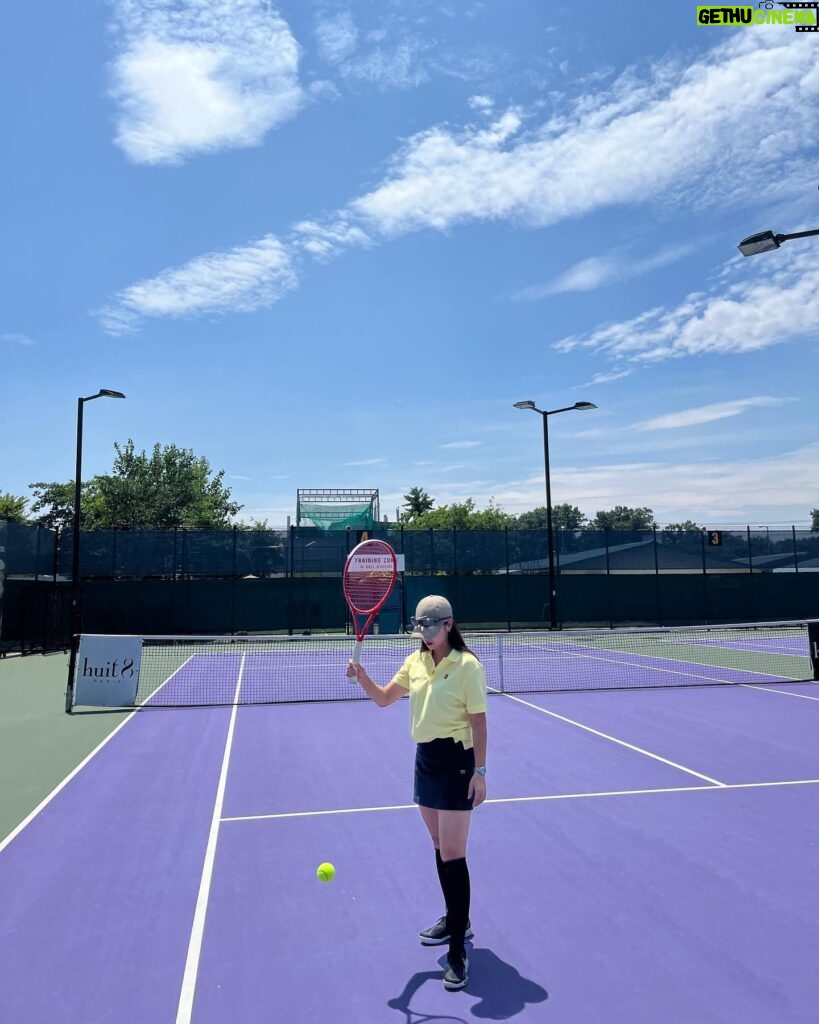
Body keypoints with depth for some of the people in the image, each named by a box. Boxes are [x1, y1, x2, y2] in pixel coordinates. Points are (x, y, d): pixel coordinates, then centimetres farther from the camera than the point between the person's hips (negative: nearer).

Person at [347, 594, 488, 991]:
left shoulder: (467, 665, -15)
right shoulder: (416, 661, 4)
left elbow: (478, 721, -12)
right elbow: (384, 698, 8)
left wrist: (479, 770, -15)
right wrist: (362, 678, -11)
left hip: (456, 761, -7)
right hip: (425, 759, 7)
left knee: (452, 855, -5)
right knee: (440, 848, 19)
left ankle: (458, 951, 6)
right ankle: (455, 921, 37)